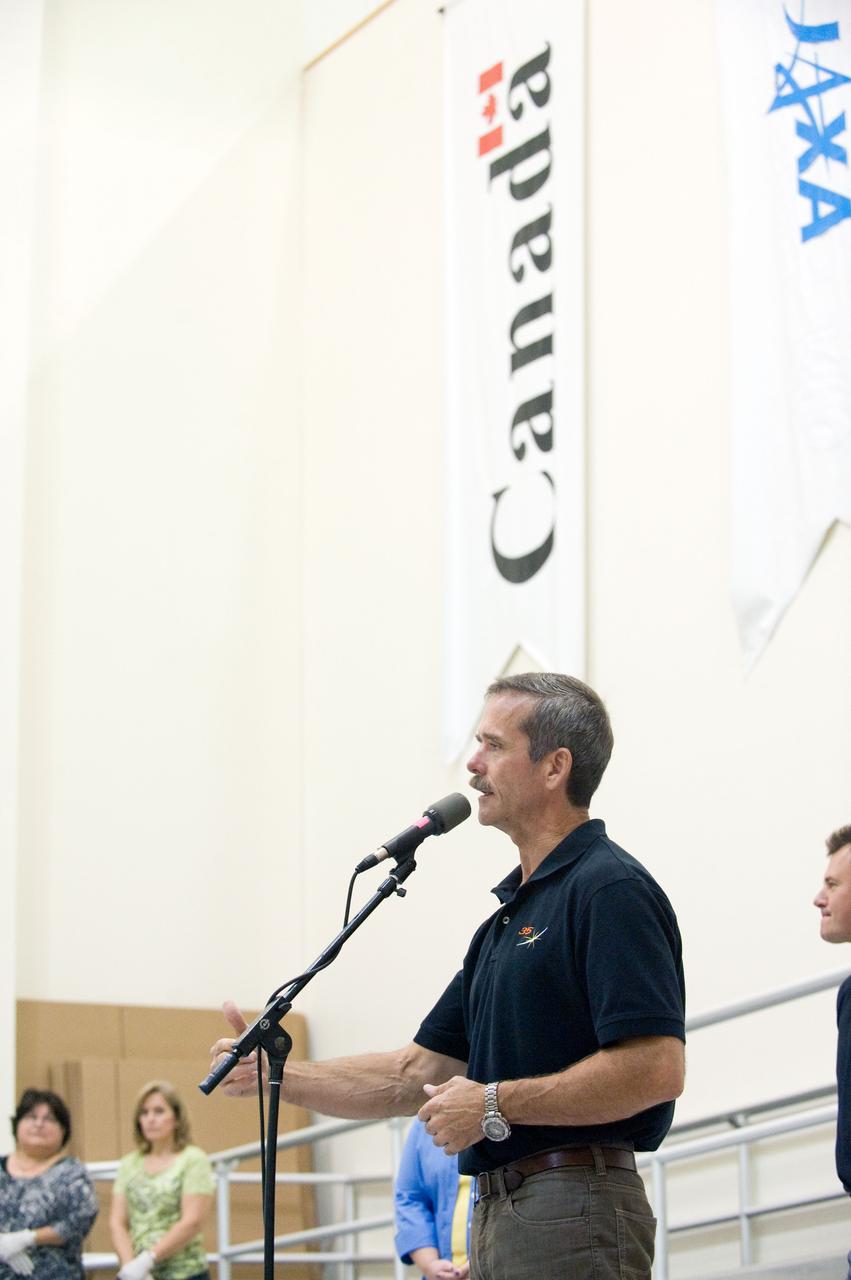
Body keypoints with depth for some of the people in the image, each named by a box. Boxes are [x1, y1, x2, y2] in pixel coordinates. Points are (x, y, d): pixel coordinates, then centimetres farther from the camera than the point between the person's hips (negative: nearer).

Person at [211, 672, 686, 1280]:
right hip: (498, 1215, 10)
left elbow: (656, 1068, -22)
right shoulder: (510, 913, 19)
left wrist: (496, 1104, -15)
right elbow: (420, 1072, 21)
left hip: (575, 1218, -10)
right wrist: (276, 1074, 12)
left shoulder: (610, 891, -11)